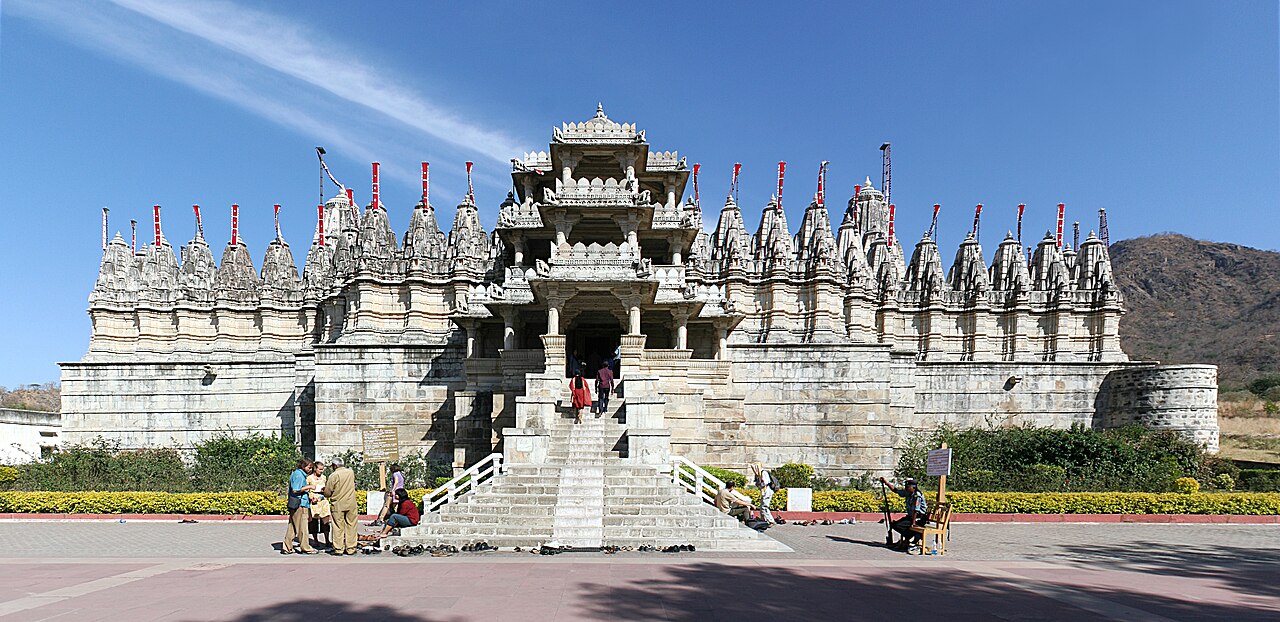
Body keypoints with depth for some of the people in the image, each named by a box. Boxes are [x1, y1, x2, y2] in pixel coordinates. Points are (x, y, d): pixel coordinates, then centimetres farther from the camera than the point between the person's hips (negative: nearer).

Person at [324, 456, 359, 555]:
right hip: (351, 504, 3)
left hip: (338, 505, -3)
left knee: (338, 527, 5)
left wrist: (326, 485, 12)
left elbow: (327, 493, -7)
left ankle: (338, 549, 8)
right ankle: (350, 549, 12)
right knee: (351, 526, 9)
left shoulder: (333, 475, -11)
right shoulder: (351, 472, 1)